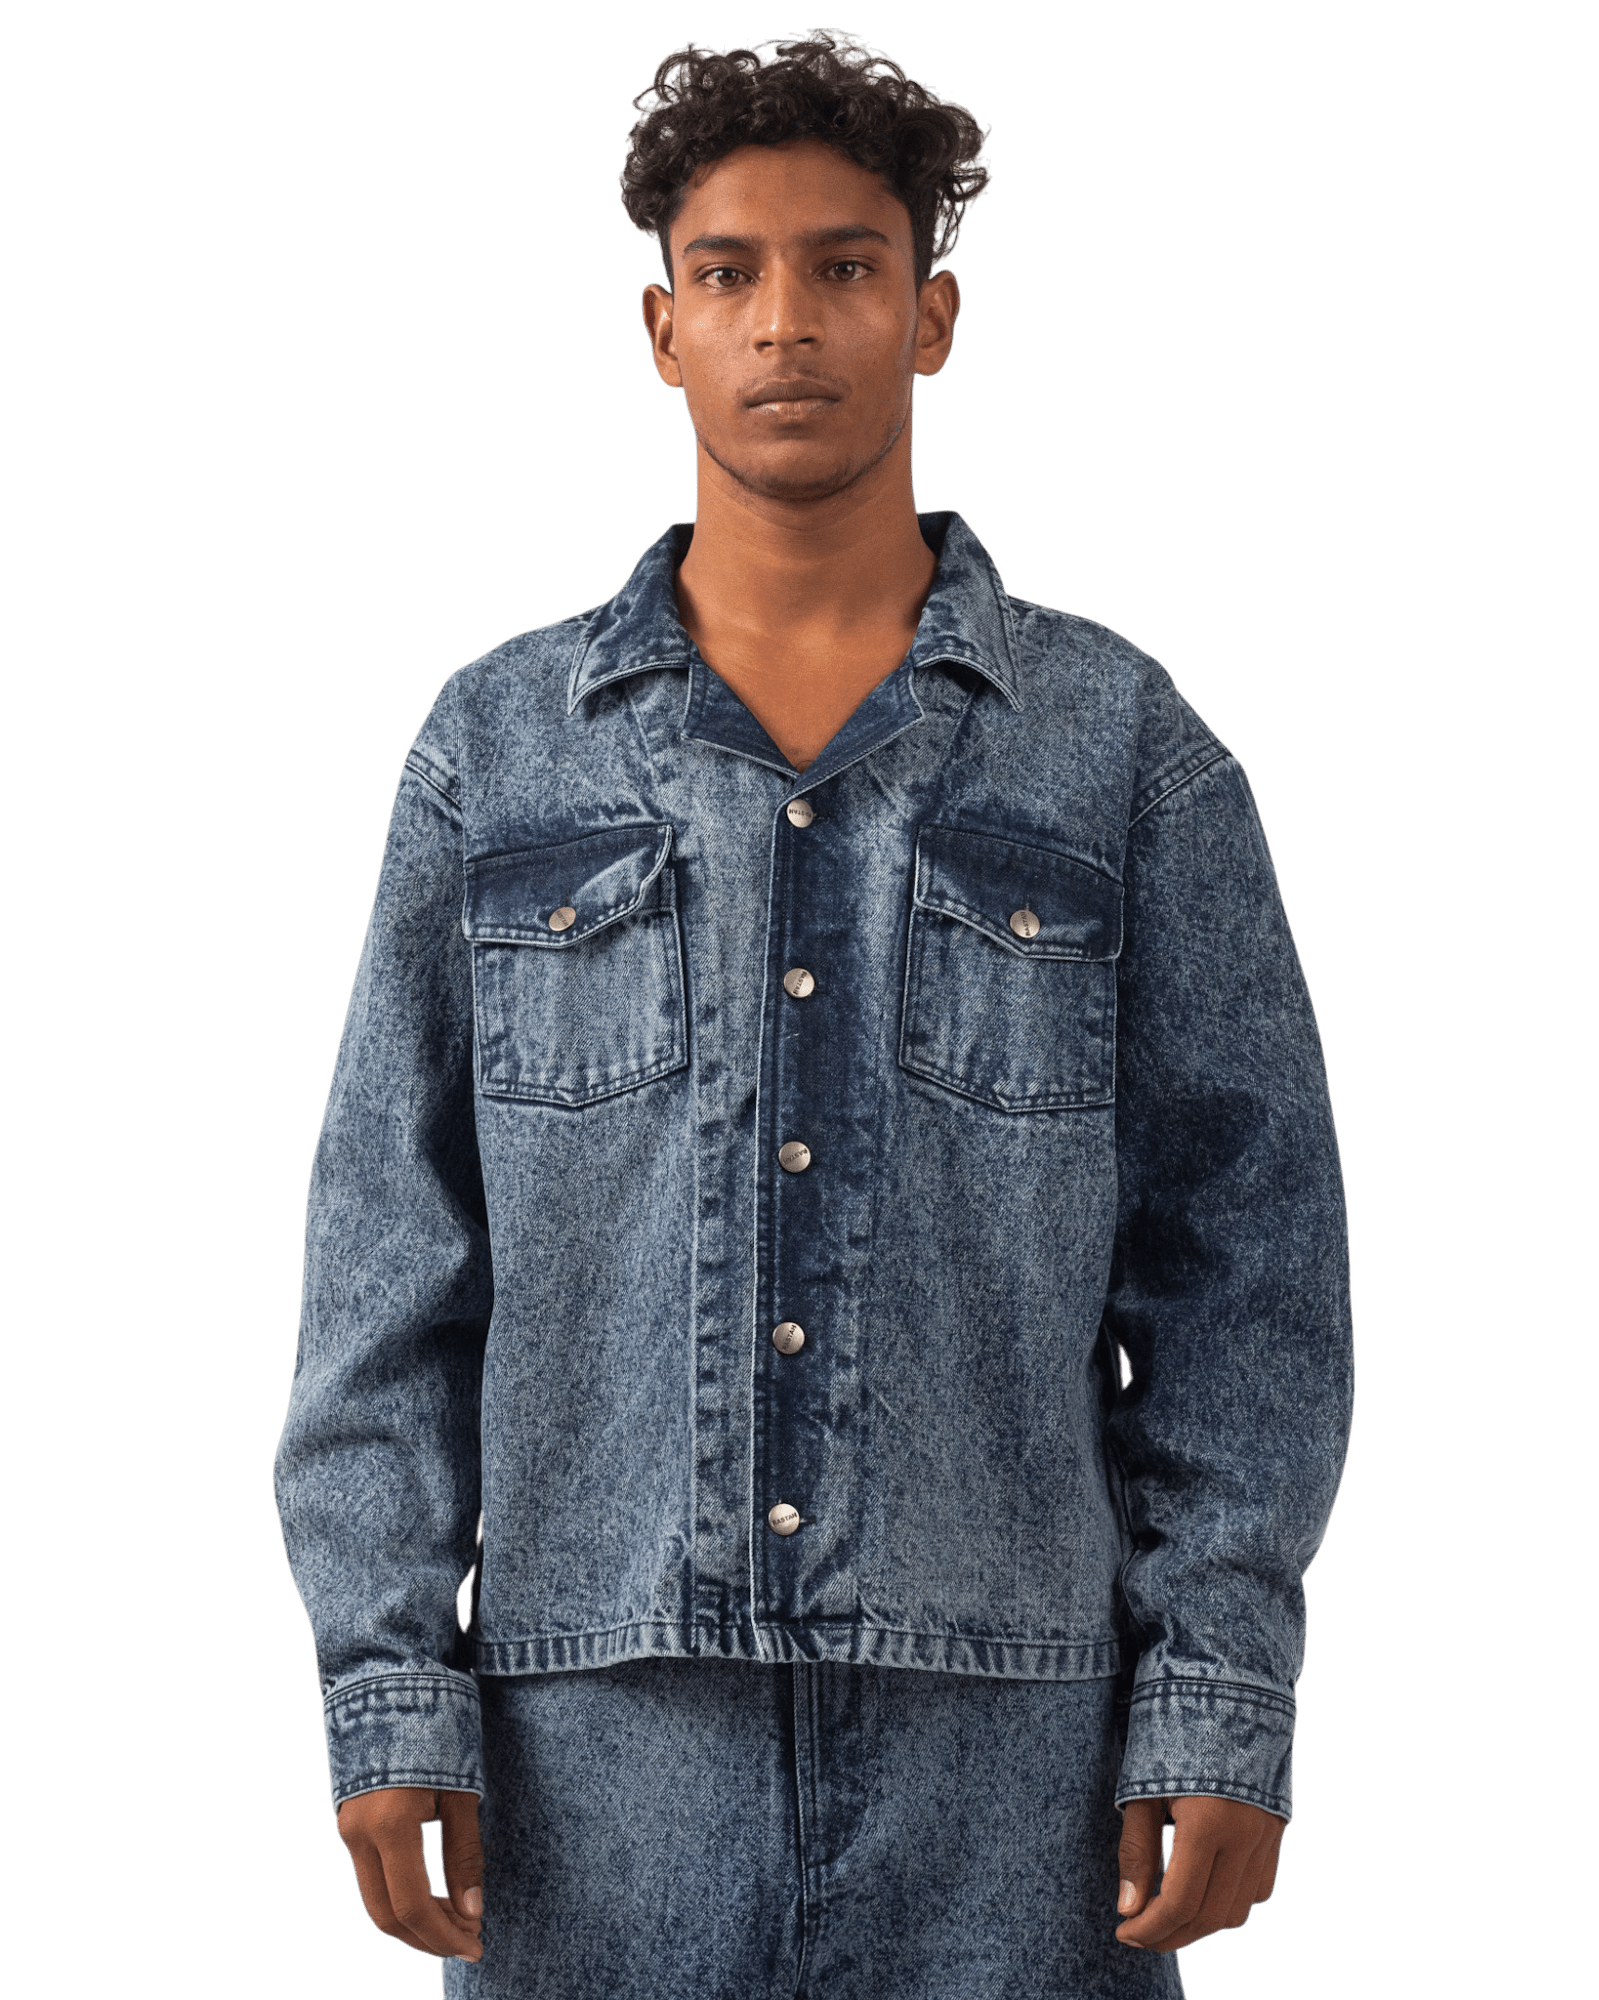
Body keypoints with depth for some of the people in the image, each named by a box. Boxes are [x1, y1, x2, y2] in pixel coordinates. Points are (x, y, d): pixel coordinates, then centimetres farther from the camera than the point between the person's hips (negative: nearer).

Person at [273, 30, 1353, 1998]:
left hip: (1006, 1750, -1)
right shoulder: (498, 747, 9)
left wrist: (1222, 1705, -5)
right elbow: (391, 1252, 7)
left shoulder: (1125, 749, 6)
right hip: (603, 1731, 1)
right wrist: (387, 1694, -1)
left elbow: (1245, 1254, 3)